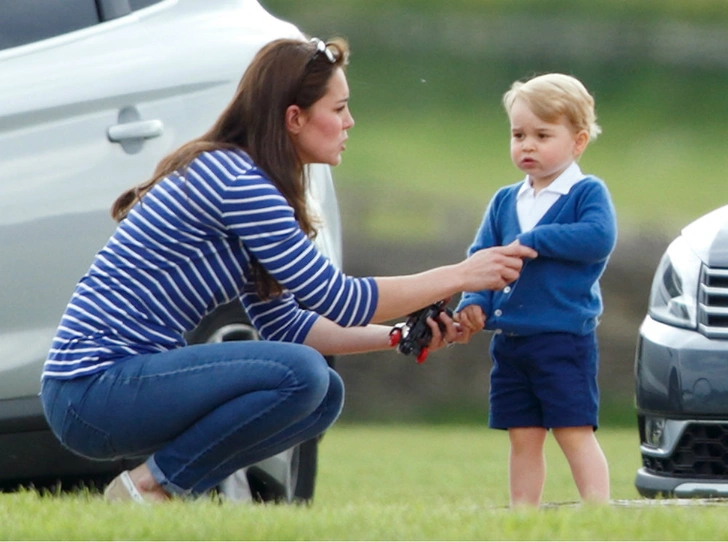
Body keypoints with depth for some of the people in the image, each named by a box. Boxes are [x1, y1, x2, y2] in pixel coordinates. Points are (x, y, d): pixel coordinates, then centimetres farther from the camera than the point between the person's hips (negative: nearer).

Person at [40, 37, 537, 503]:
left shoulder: (239, 178, 15)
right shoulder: (235, 181, -16)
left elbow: (284, 324, 18)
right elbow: (337, 300, -14)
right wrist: (459, 276, -6)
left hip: (131, 376, 10)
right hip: (93, 389, -10)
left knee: (324, 395, 7)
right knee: (300, 374, -24)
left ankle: (166, 486, 5)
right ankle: (151, 487, -10)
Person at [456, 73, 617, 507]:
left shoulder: (587, 193, -4)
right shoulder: (504, 202, 14)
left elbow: (599, 239, -21)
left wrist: (531, 241, -18)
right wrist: (473, 302, -10)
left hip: (564, 337, -6)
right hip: (510, 339, 6)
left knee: (575, 433, -8)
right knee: (523, 438, 9)